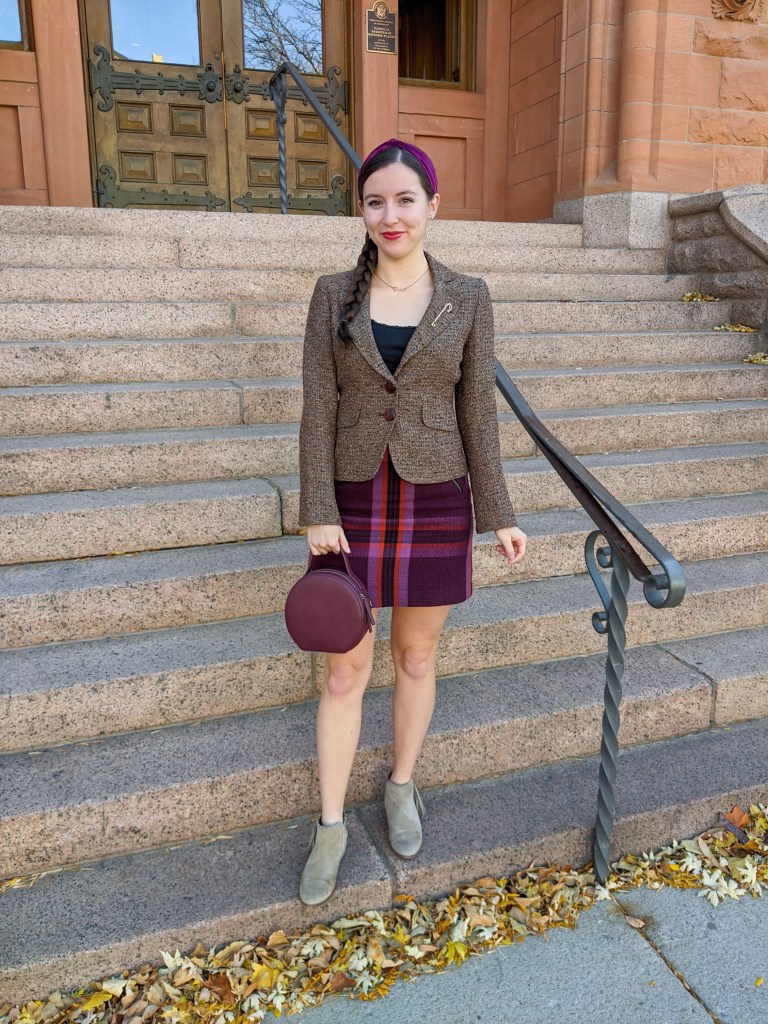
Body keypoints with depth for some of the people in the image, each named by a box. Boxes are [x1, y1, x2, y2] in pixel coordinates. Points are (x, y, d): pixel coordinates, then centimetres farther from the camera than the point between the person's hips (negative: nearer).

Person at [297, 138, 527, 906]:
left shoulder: (467, 298, 0)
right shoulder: (334, 295, -1)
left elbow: (478, 412, 1)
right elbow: (318, 409, -4)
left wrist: (498, 516, -1)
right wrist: (317, 515, -10)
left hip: (435, 503, 1)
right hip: (355, 502, 0)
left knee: (416, 656, 14)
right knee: (345, 671, 5)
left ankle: (401, 786, 38)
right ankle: (331, 825, 24)